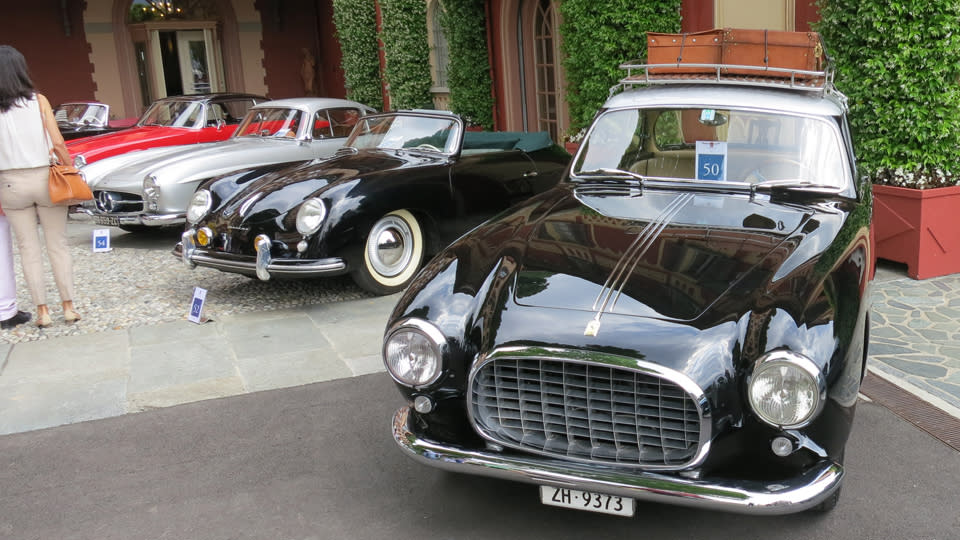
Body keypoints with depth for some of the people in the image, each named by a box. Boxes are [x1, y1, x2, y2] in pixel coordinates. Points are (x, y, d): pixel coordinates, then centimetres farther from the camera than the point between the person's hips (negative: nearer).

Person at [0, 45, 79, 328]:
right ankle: (68, 306, 11)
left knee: (28, 248, 9)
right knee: (58, 245, 9)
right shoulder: (38, 101, -5)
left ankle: (42, 310, 10)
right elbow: (58, 144, -9)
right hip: (45, 178, 0)